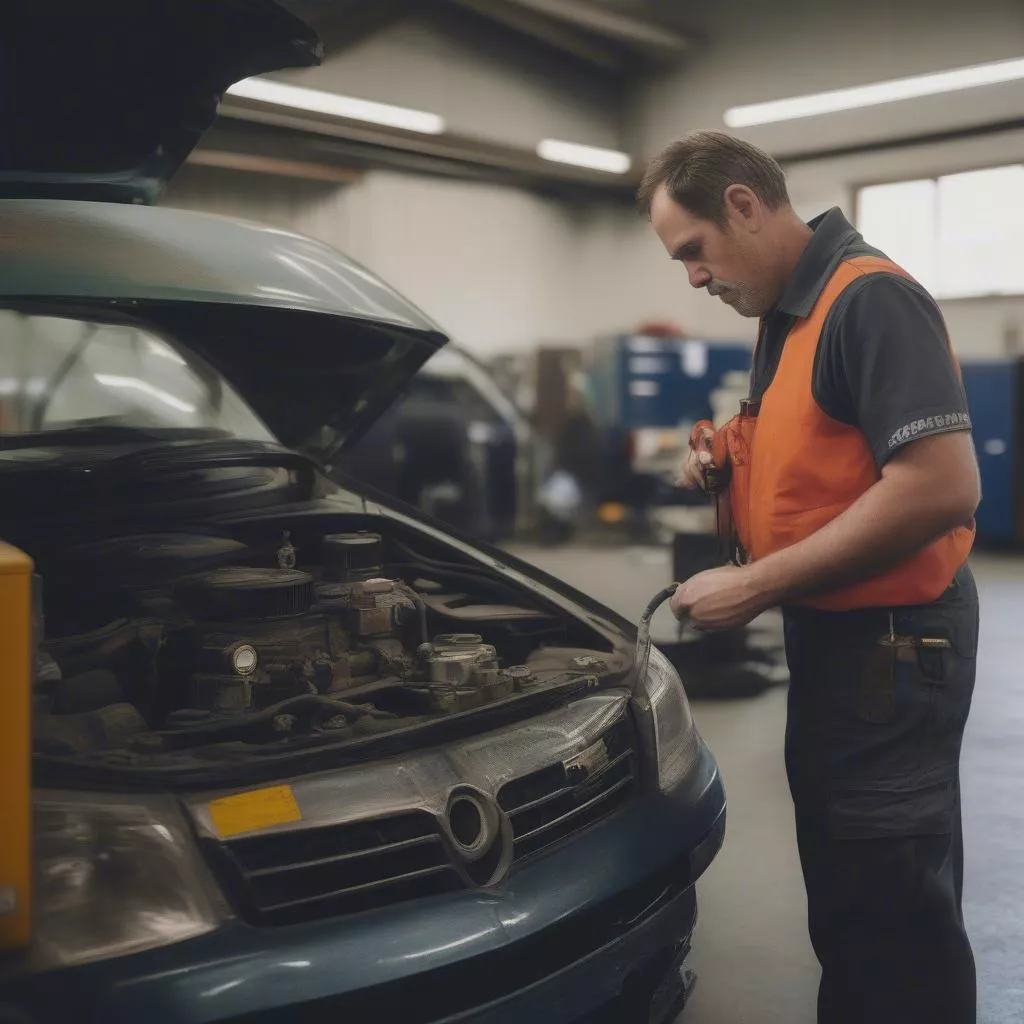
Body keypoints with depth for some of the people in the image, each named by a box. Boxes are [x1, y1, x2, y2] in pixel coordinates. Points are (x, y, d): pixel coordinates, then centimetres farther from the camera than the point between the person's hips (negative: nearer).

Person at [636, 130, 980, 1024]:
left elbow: (944, 485, -29)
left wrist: (757, 585, -25)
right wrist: (734, 462, 3)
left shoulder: (871, 301, -19)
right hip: (830, 631, 10)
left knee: (895, 903, 3)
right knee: (843, 881, 21)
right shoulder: (789, 314, 12)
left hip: (891, 643, -10)